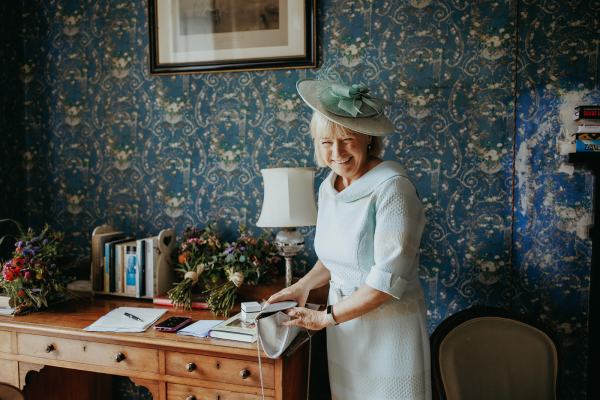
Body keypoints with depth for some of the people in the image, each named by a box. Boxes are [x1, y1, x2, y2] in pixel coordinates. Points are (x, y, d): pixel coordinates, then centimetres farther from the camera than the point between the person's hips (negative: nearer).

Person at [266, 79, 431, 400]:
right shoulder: (327, 187, 2)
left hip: (388, 325, -6)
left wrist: (325, 317, -15)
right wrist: (302, 287, 1)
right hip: (343, 328, 6)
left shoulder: (392, 187, -21)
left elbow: (388, 278, -23)